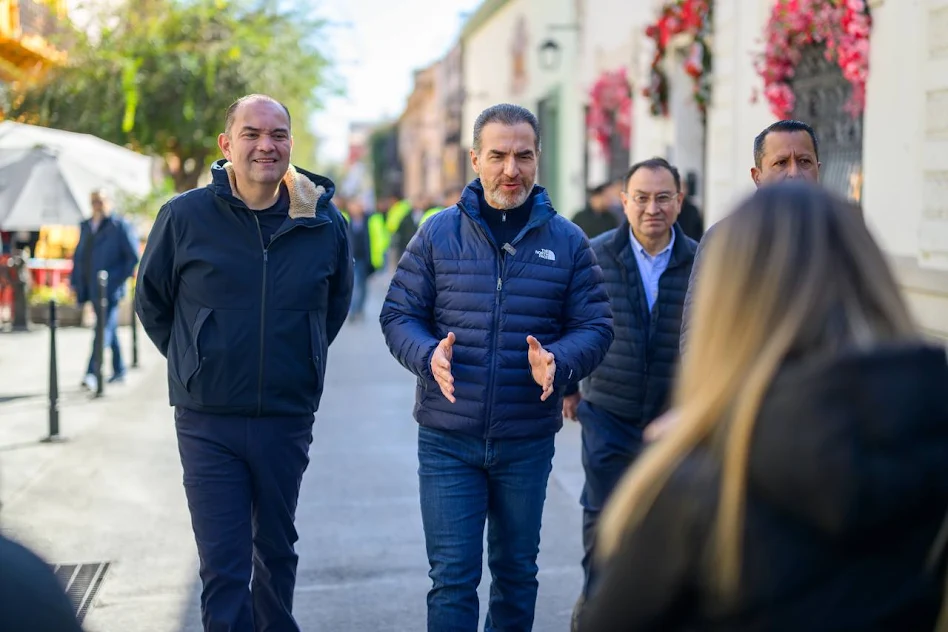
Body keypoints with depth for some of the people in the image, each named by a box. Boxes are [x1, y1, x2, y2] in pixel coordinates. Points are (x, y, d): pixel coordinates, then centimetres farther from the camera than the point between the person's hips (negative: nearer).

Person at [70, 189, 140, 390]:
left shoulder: (120, 227, -4)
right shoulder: (85, 226, 16)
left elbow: (134, 256, -6)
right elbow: (78, 256, 20)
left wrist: (123, 279, -9)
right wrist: (75, 281, 12)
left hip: (109, 288, -7)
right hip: (92, 288, 7)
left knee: (104, 330, -12)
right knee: (109, 329, 15)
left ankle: (92, 373, -19)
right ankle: (119, 371, 25)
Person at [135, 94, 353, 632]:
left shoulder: (324, 223, -1)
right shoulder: (184, 217, -6)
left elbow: (337, 301, 17)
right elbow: (152, 302, 8)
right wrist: (195, 362, 10)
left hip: (288, 420, 2)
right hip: (208, 421, -2)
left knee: (277, 551, 20)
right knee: (223, 567, -2)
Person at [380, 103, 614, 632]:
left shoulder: (568, 241, 1)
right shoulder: (439, 233, 0)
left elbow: (595, 325, 0)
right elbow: (398, 315, 2)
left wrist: (558, 362, -21)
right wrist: (429, 355, -19)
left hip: (528, 442, 1)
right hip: (448, 439, -1)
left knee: (517, 572, 18)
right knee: (453, 577, 0)